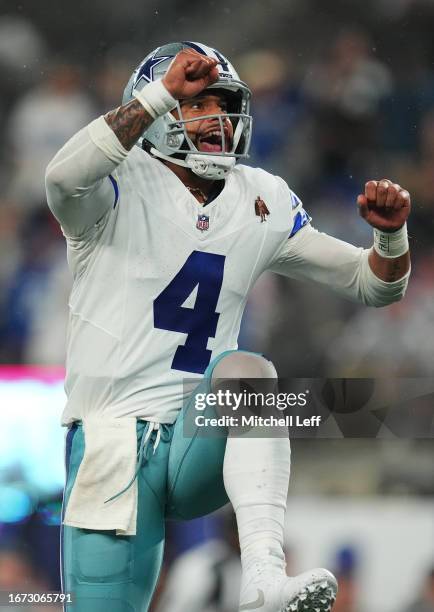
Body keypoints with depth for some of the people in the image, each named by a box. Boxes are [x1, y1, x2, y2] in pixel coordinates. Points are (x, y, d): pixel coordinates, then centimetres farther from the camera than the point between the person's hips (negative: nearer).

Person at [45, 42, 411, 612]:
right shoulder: (124, 186, -6)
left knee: (247, 368, -29)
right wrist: (164, 92, -30)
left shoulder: (262, 204, 9)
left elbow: (374, 285, 13)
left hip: (199, 444, 3)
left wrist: (391, 233, -9)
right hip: (112, 445, -3)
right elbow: (65, 178, -32)